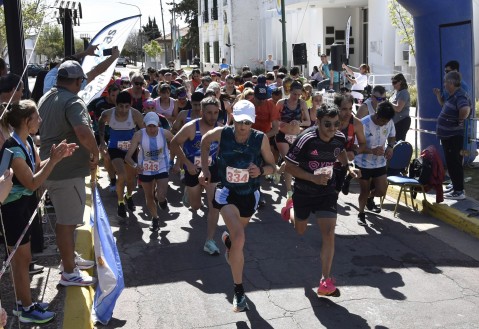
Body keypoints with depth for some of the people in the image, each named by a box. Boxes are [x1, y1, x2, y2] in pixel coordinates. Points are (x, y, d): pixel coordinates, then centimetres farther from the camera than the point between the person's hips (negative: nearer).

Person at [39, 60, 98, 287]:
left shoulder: (45, 99, 10)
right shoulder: (73, 102, -20)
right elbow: (84, 133, -36)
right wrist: (95, 154, -20)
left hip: (50, 168, 9)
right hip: (68, 171, -9)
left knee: (65, 219, 23)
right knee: (67, 222, 1)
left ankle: (70, 256, 39)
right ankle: (69, 272, 13)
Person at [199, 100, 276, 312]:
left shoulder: (261, 139, -16)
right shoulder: (222, 133, -16)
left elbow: (272, 167, -5)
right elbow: (205, 141, 7)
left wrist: (261, 170, -27)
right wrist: (204, 168, 2)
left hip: (249, 194, 2)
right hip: (227, 192, -2)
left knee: (236, 235, 25)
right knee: (239, 238, -22)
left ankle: (227, 240, 65)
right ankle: (239, 291, -9)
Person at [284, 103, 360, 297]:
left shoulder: (339, 138, -11)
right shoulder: (306, 139, -25)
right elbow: (289, 166, -20)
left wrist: (348, 167, -2)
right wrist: (313, 178, -30)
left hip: (327, 192, 2)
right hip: (303, 192, -2)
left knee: (329, 234, -11)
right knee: (300, 231, 21)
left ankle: (325, 282, 0)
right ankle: (291, 208, 57)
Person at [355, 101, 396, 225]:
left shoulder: (389, 122, -9)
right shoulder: (364, 124, -24)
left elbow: (392, 137, 11)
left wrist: (390, 146, -12)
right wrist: (372, 151, -37)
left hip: (380, 163, 4)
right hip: (363, 163, -4)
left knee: (382, 191, 2)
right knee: (364, 191, 6)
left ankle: (370, 198, 38)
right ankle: (361, 214, 31)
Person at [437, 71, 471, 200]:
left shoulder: (460, 96, -22)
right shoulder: (453, 95, 10)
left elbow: (465, 110, -40)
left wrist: (460, 121, -25)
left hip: (454, 137, -11)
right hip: (448, 136, 11)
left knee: (454, 164, -3)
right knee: (451, 163, 19)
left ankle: (459, 191, 4)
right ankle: (455, 186, 32)